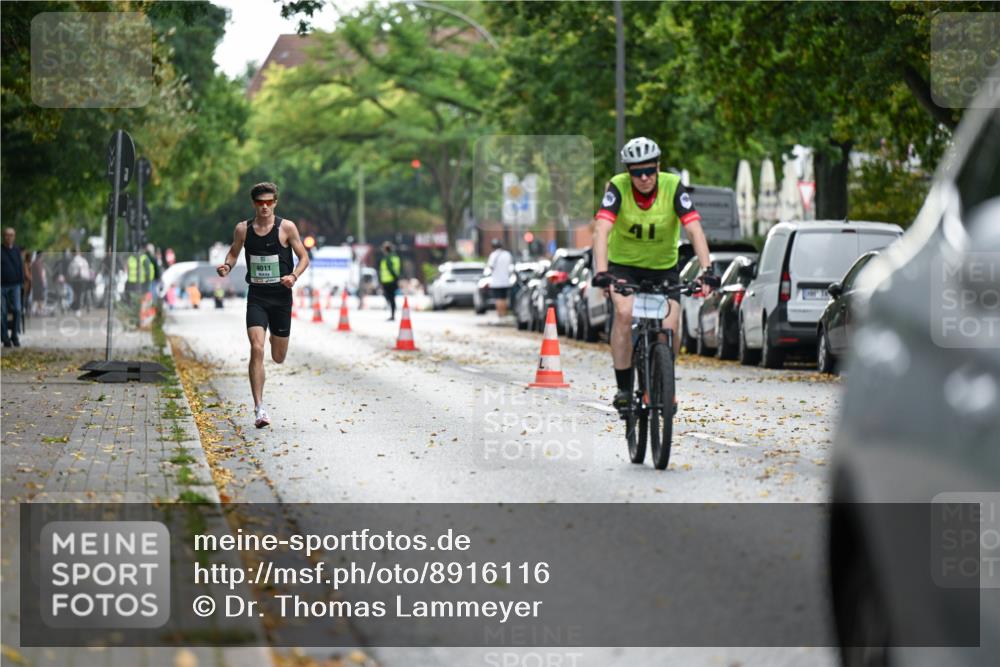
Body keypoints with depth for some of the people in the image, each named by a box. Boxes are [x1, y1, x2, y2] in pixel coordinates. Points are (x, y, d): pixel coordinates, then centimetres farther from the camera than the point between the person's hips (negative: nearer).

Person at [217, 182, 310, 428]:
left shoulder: (287, 228, -4)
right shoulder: (243, 229, 1)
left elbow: (304, 257, 2)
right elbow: (234, 253, 16)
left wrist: (293, 276, -17)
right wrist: (227, 266, -6)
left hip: (281, 297, 0)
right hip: (256, 296, 0)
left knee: (278, 358, 10)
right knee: (256, 349, -18)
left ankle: (276, 339, 51)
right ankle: (259, 408, -17)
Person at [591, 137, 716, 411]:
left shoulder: (673, 186, -20)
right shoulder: (618, 187, -22)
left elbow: (694, 229, -28)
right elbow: (602, 230, -33)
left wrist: (706, 270, -41)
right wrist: (601, 272, -47)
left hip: (663, 266, 1)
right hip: (623, 264, -1)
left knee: (669, 329, -15)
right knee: (624, 312, -27)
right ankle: (624, 387, -16)